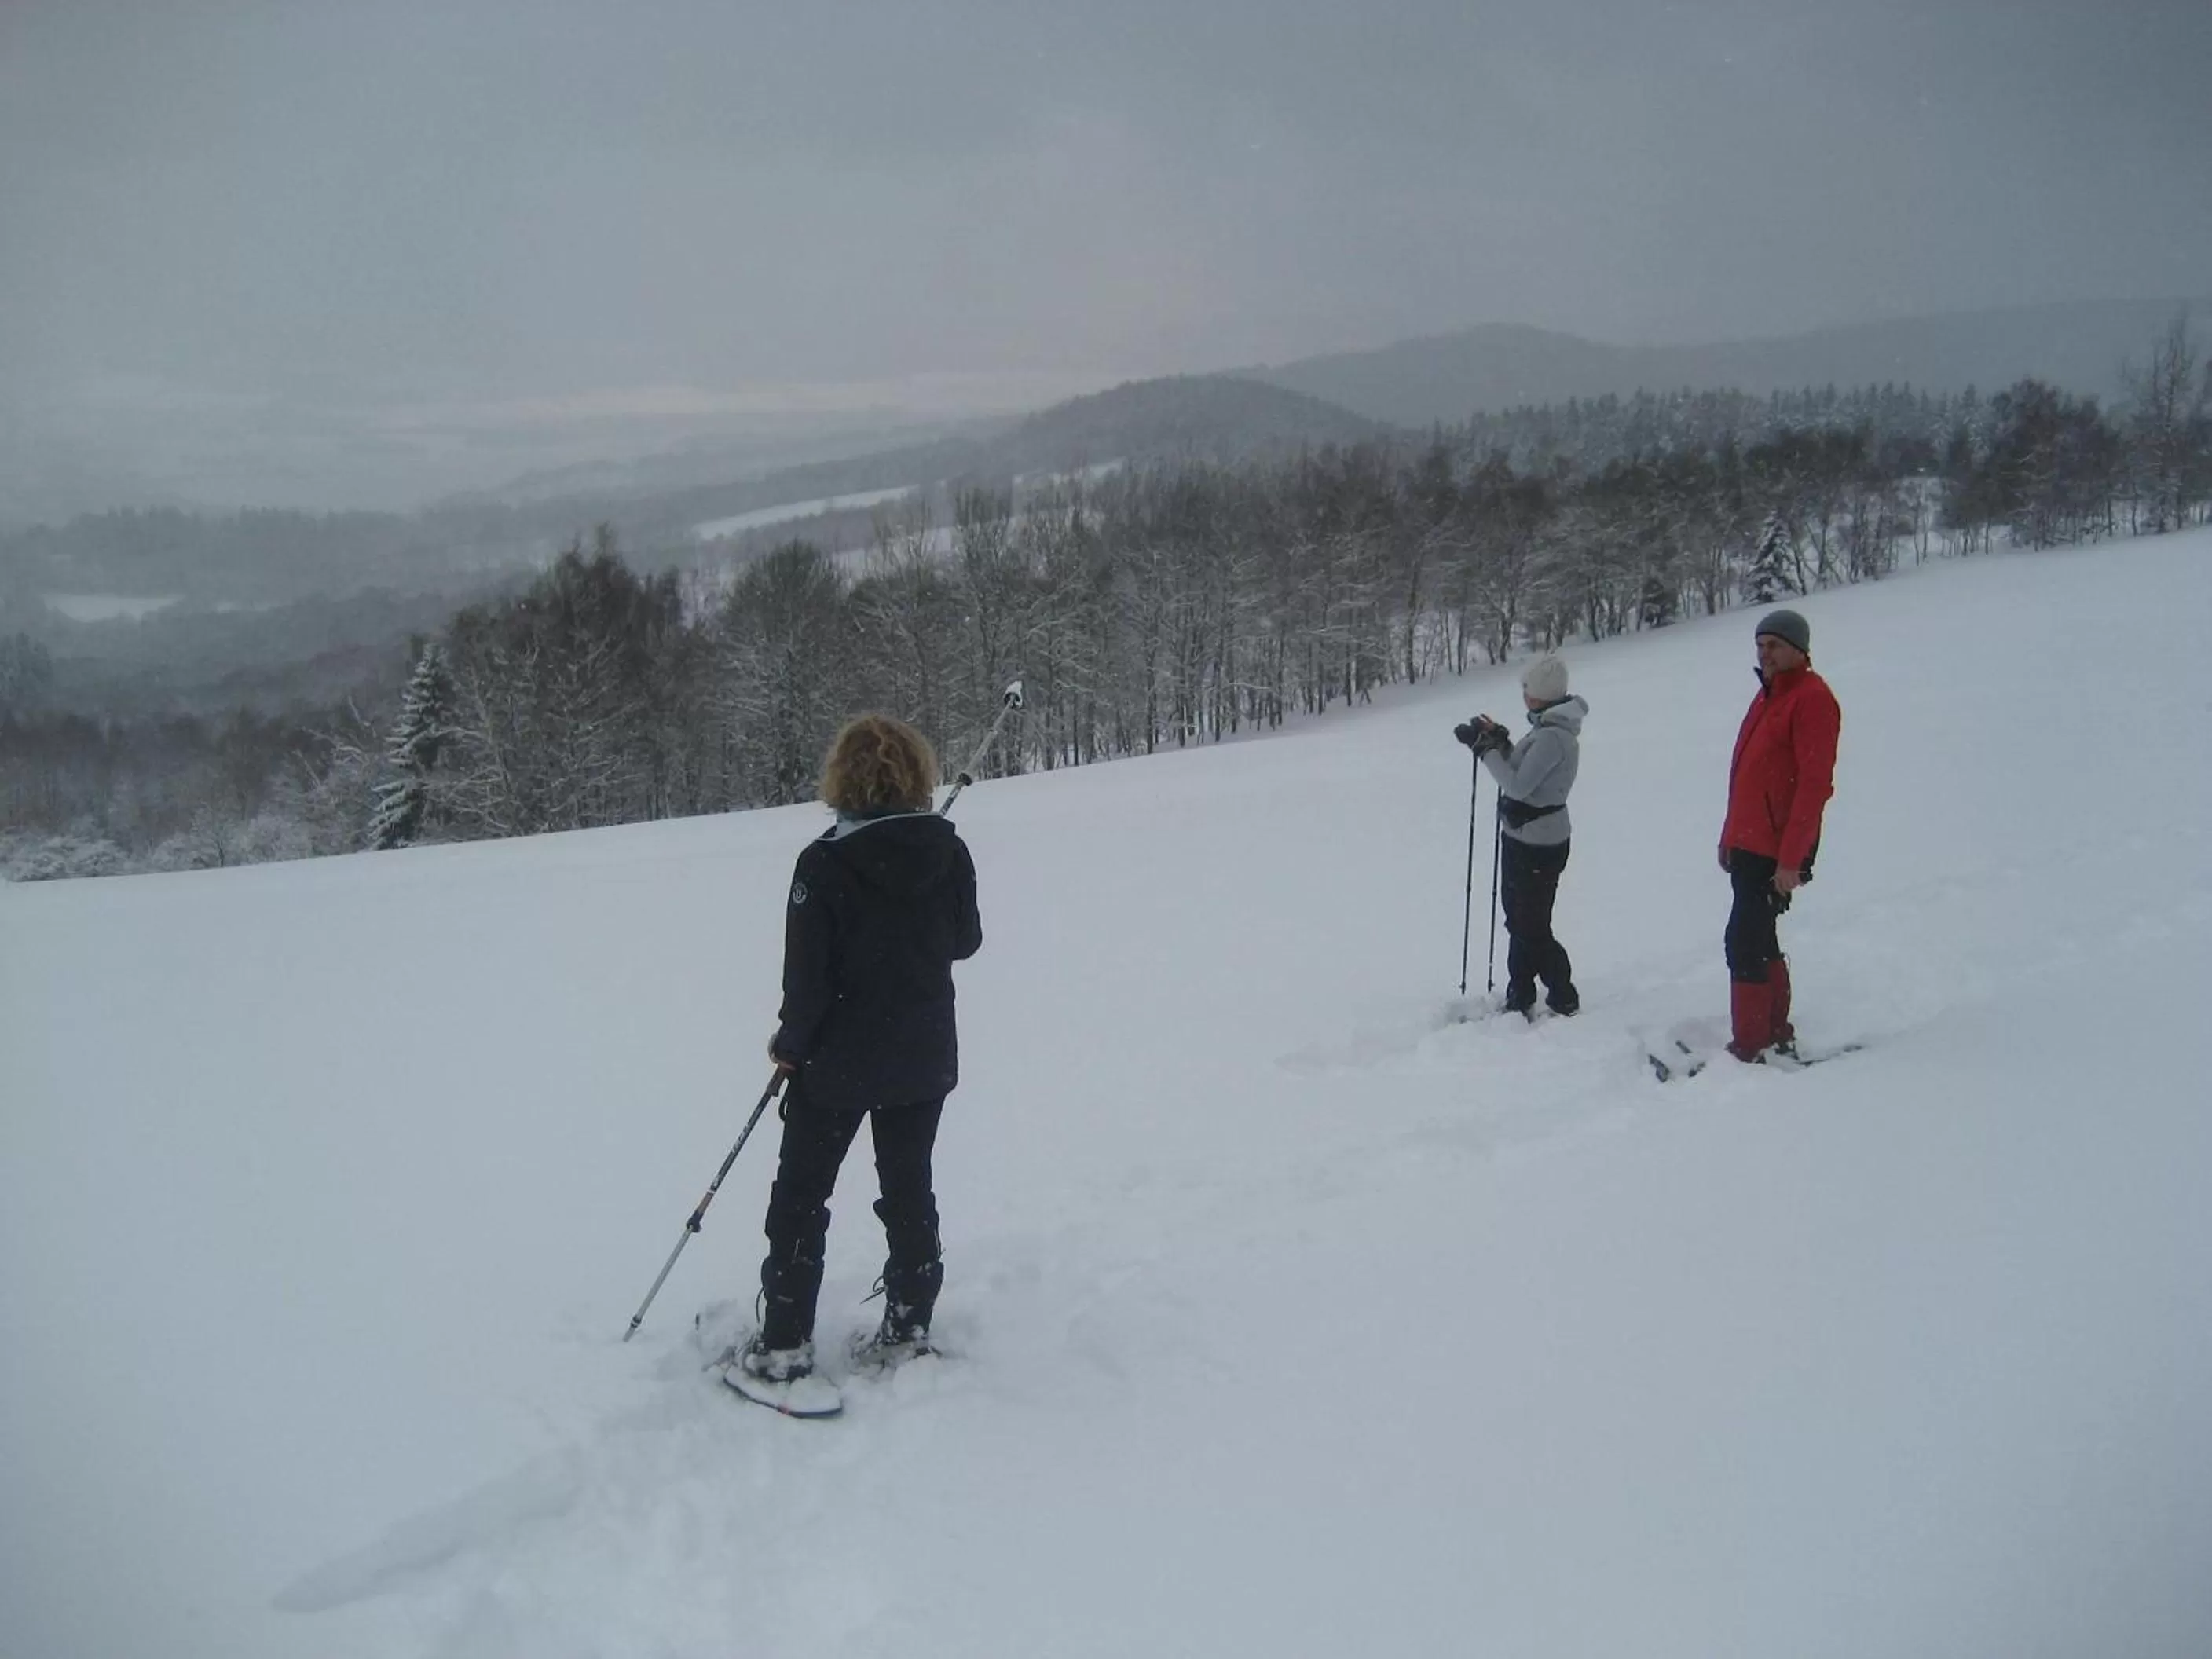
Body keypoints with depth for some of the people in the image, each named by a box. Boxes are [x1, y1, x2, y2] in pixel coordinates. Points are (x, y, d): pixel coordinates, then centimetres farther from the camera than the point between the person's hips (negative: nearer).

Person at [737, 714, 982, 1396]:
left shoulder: (825, 861, -18)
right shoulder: (947, 849, -6)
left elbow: (808, 973, -15)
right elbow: (966, 940, 5)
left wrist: (790, 1044, 0)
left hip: (838, 1060, -4)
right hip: (924, 1057, 4)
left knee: (800, 1196, 9)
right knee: (910, 1190, 16)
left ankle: (785, 1345, 13)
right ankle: (908, 1328, 22)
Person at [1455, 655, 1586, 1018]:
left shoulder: (1552, 737, -25)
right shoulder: (1551, 727, 7)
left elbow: (1518, 785, -25)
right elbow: (1523, 773, 13)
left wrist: (1485, 747, -18)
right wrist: (1499, 742, 1)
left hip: (1536, 845, -10)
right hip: (1524, 838, 10)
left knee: (1532, 928, 1)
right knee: (1519, 920, 19)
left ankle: (1564, 1003, 14)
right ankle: (1519, 1001, 31)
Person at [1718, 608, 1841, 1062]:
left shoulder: (1812, 698, -13)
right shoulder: (1769, 695, 16)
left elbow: (1814, 783, -19)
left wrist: (1791, 858, -22)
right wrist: (1730, 838, 21)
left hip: (1776, 853, -9)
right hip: (1748, 846, 9)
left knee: (1744, 942, -10)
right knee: (1758, 941, 14)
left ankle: (1750, 1047, -4)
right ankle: (1776, 1033, 24)